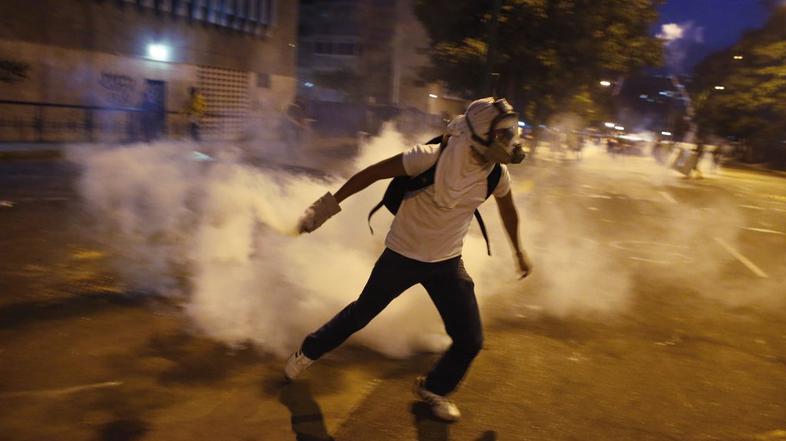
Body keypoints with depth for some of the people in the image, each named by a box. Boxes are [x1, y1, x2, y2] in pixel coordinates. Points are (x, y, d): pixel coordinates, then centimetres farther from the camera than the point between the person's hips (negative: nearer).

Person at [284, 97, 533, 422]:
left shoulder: (496, 174, -10)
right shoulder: (432, 158, -28)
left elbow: (507, 207, 12)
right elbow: (373, 173, -20)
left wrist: (517, 249, 24)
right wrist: (330, 204, -18)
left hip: (447, 263, 4)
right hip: (402, 255, -4)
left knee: (470, 340, 0)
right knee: (360, 314, 12)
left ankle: (434, 389, 30)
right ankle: (308, 352, 41)